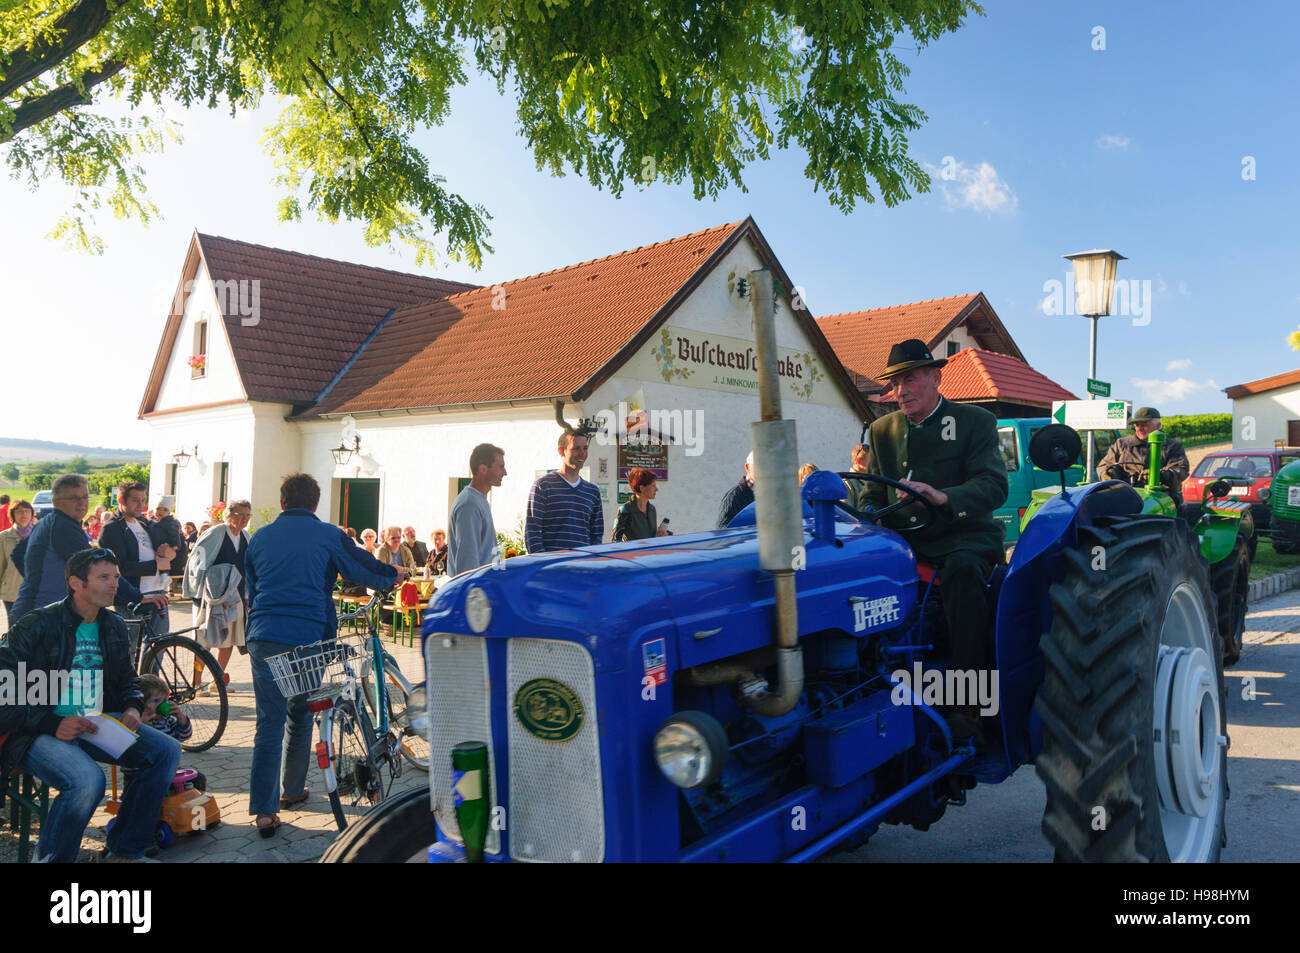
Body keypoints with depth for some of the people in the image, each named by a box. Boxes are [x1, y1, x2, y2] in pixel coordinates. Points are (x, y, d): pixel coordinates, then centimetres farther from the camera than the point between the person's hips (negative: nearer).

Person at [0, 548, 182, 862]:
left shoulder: (114, 626, 10)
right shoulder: (38, 625, -9)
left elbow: (127, 679, 23)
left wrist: (132, 708, 2)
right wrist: (53, 725, -21)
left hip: (98, 724, 7)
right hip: (41, 732, -6)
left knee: (166, 751, -12)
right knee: (87, 780, -34)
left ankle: (126, 850, 2)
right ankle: (50, 858, -5)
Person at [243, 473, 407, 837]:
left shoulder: (260, 537, 12)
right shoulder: (328, 535, -1)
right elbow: (365, 569, 6)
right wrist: (395, 575, 26)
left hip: (263, 638, 2)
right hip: (307, 637, -2)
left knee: (269, 721, 3)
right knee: (300, 716, 17)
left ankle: (263, 810, -2)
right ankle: (292, 790, 32)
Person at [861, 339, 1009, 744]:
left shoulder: (975, 421, 1)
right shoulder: (883, 430, 14)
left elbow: (993, 485, -14)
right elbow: (874, 499, 15)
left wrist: (942, 496, -33)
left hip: (963, 536, -4)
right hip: (904, 539, 4)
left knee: (962, 569, -38)